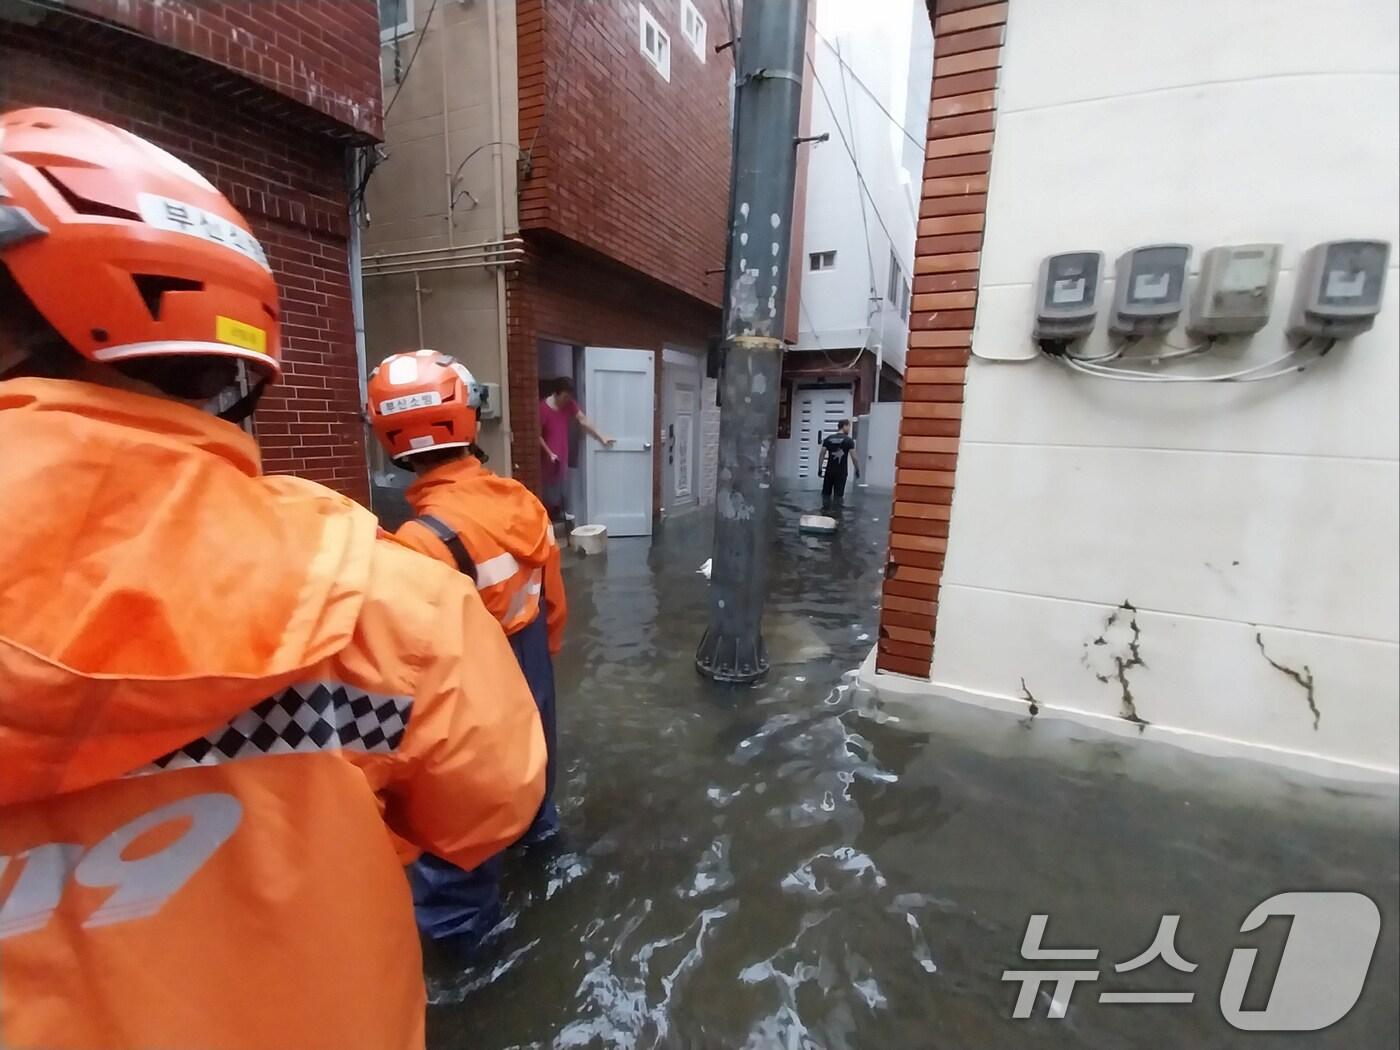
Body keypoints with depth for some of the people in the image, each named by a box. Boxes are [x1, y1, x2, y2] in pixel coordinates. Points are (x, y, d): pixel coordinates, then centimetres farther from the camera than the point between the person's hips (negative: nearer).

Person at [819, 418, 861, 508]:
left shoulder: (828, 439, 6)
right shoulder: (849, 440, -5)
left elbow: (822, 455, 3)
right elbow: (853, 457, -8)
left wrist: (820, 468, 9)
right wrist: (857, 469, 3)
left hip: (829, 471, 3)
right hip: (841, 472, -3)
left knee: (826, 493, 13)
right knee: (838, 495, 0)